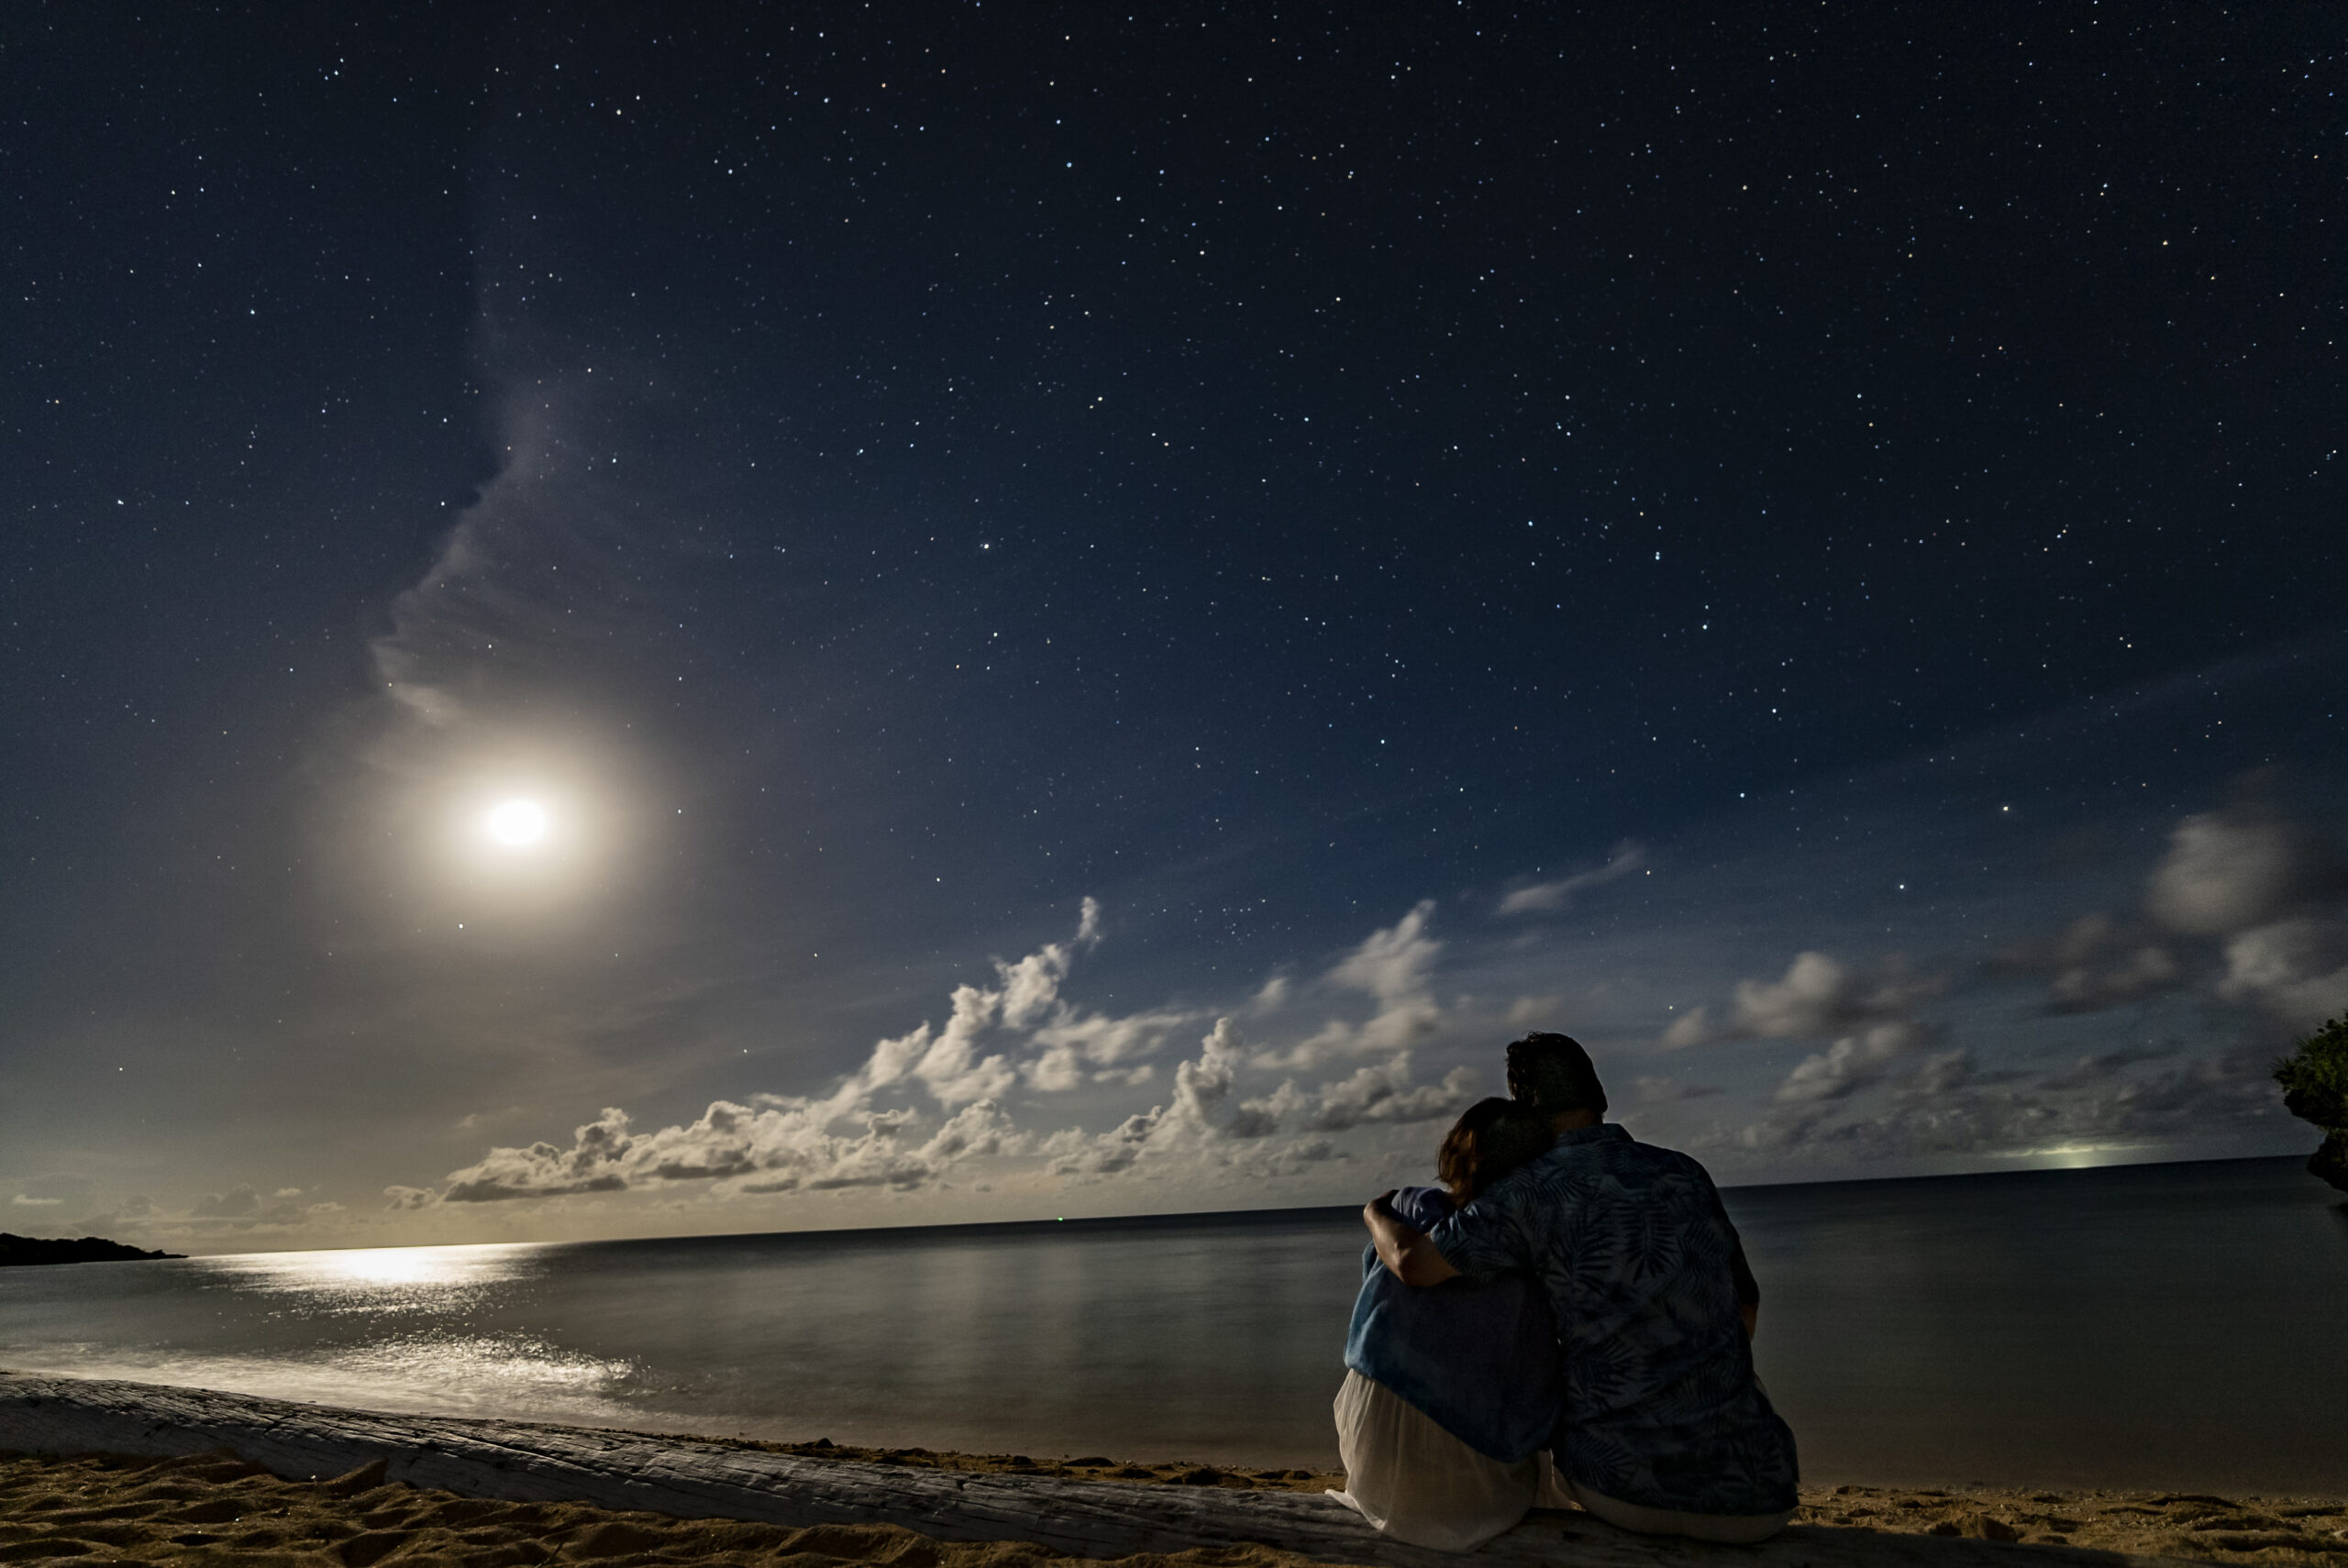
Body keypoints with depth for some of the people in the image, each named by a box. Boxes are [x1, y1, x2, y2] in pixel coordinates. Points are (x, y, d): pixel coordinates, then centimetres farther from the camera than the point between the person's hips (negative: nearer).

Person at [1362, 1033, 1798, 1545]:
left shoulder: (1535, 1189, -10)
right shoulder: (1686, 1174, 4)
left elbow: (1412, 1262, -16)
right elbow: (1745, 1308, 16)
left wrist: (1378, 1213, 7)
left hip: (1618, 1485, -2)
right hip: (1750, 1503, 3)